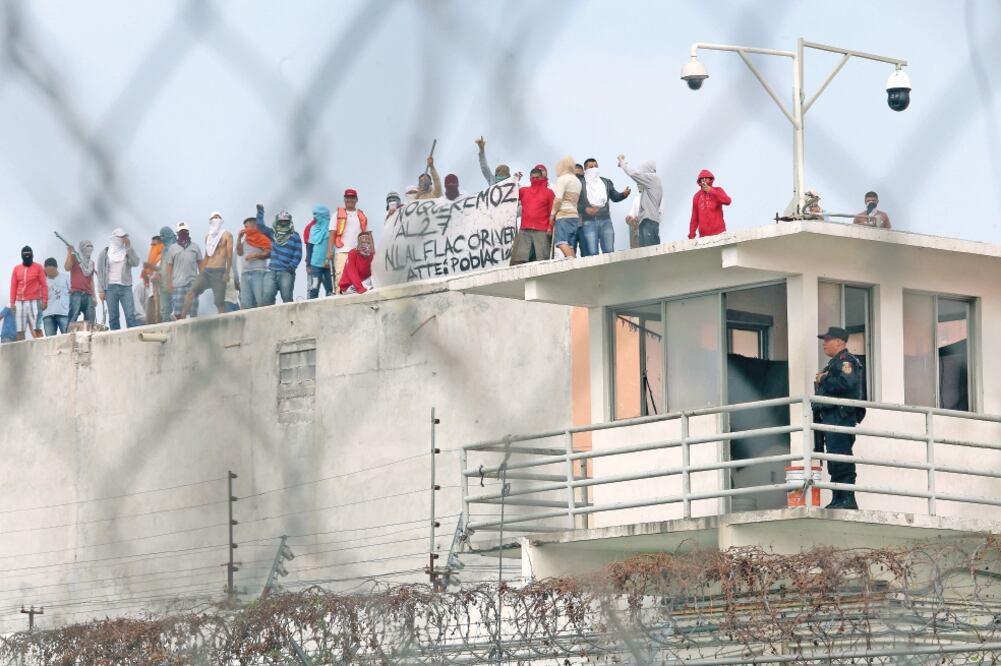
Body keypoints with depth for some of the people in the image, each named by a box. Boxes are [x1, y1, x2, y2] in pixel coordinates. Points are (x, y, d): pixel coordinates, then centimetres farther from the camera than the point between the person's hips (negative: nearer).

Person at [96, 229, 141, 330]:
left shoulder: (128, 251, 11)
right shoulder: (104, 253, 7)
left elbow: (135, 263, -6)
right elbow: (100, 272, 6)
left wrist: (129, 247, -8)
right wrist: (101, 290, -1)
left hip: (125, 287, 0)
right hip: (111, 287, 0)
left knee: (130, 315, -9)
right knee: (113, 317, 1)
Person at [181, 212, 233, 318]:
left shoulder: (226, 235, 3)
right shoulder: (208, 236, 20)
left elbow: (229, 255, -4)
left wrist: (227, 273, -13)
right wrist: (201, 272, 14)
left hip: (219, 272, -4)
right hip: (206, 271, 5)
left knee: (219, 302, -7)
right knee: (191, 292, -15)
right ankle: (182, 317, -18)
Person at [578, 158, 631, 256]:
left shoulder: (606, 182, 17)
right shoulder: (580, 183, 2)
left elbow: (615, 196, 23)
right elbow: (575, 202, -4)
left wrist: (624, 194, 3)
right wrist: (585, 209, -20)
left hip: (605, 220, 4)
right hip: (589, 221, -4)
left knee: (609, 251, 0)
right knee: (592, 253, -7)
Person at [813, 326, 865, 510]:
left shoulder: (845, 361, -7)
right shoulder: (834, 363, 25)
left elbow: (846, 383, -23)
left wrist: (823, 381, -12)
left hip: (840, 416, -11)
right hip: (830, 416, 11)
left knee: (841, 458, -14)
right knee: (834, 461, 10)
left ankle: (848, 499, -17)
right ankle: (838, 499, 11)